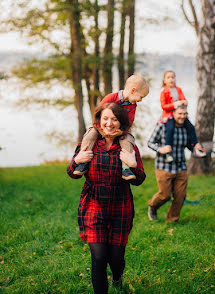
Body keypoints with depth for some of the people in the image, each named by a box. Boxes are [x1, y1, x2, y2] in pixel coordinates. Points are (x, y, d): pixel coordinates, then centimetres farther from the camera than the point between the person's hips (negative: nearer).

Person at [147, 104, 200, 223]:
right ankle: (152, 206, 35)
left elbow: (190, 145, 16)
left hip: (181, 168, 4)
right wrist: (160, 149, -24)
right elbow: (150, 143, -5)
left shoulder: (186, 128, 2)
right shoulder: (162, 125, -11)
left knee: (180, 196, 3)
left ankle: (172, 220, 23)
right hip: (164, 168, -4)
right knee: (165, 195, 1)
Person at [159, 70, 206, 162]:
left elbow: (184, 100, 13)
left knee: (190, 127, -8)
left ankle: (196, 148, 0)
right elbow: (163, 106, -9)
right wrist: (175, 104, -19)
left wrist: (184, 102, -13)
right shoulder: (164, 92, 0)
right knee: (170, 128, -29)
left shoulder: (179, 90, 15)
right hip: (169, 114, -5)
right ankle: (169, 152, -28)